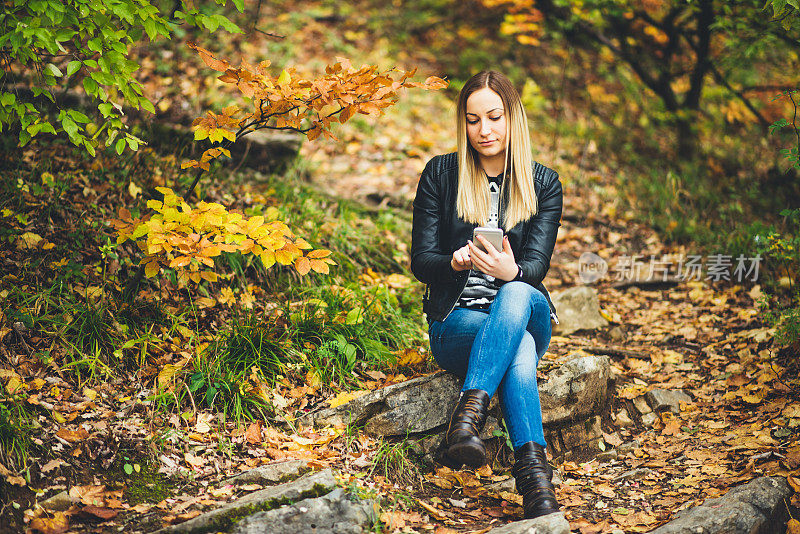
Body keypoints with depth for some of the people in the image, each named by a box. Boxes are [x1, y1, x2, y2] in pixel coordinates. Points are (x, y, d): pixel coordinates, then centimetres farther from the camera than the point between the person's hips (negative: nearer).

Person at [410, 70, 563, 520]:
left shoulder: (543, 184, 6)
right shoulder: (441, 174, 5)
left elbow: (536, 267, -5)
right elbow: (421, 259, 1)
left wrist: (511, 271, -31)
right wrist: (455, 262, -24)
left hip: (525, 308, 1)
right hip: (456, 322, -1)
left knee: (517, 296, -39)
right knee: (519, 347, -37)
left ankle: (469, 411, -52)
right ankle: (534, 473, -50)